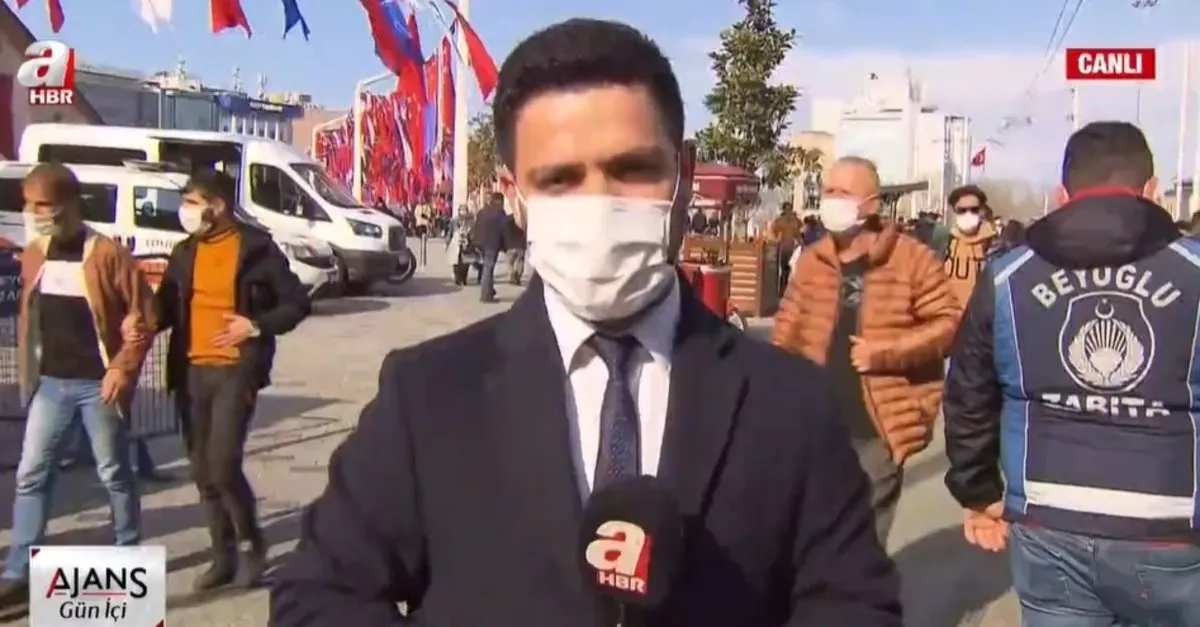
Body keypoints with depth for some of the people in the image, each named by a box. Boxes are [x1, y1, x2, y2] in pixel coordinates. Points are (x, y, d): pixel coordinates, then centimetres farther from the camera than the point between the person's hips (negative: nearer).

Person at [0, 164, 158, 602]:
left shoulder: (107, 254, -12)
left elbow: (144, 314, -11)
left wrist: (122, 368, -16)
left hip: (97, 384, -5)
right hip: (50, 383, 5)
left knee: (114, 474, 8)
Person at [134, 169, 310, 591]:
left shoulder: (255, 247, -4)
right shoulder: (185, 252, 11)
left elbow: (297, 303, -2)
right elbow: (167, 306, 11)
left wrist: (257, 326, -16)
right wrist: (144, 324, -10)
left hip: (236, 370, -6)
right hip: (191, 372, 6)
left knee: (223, 465, -13)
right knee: (203, 471, 9)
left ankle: (250, 544, 11)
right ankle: (224, 556, 22)